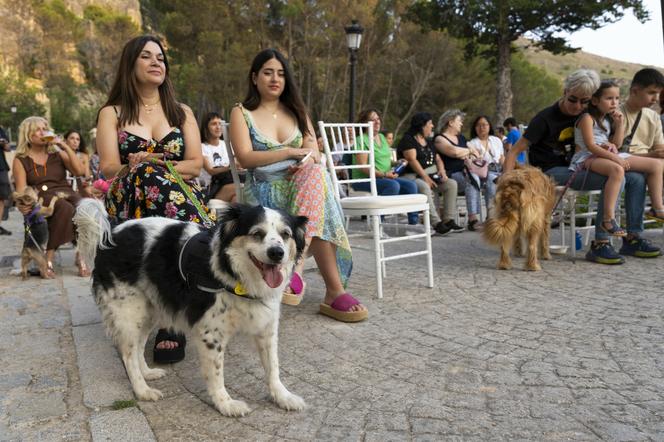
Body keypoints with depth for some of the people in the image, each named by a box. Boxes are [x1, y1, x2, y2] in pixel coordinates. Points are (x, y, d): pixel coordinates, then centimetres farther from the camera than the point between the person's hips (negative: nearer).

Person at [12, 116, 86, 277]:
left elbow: (80, 171, 1)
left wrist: (66, 146, -1)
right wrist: (21, 204, -21)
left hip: (66, 193, 3)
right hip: (41, 198, -2)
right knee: (65, 208, -38)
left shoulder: (58, 154, 18)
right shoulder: (21, 160, 12)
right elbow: (21, 189, 1)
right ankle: (49, 260, -34)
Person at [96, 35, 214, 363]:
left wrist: (149, 166, -10)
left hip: (181, 196, 1)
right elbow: (109, 168, 0)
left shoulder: (181, 112, 19)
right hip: (129, 200, -1)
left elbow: (195, 164, 6)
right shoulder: (112, 113, 14)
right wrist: (160, 168, -16)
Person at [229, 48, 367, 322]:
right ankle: (334, 288, -31)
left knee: (314, 173, -35)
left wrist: (307, 159, -17)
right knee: (319, 216, -32)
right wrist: (291, 152, -15)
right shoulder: (241, 113, 8)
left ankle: (295, 266, -39)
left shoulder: (296, 111, 20)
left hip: (301, 183, 3)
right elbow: (245, 158, -8)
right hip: (264, 189, -3)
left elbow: (314, 153, 9)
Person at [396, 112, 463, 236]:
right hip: (413, 176, -8)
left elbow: (438, 158, 20)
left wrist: (442, 170, -3)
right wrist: (425, 177, -24)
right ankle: (437, 224, -37)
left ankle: (448, 220, -15)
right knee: (424, 187, -38)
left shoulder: (428, 141, 22)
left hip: (431, 175, 8)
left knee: (452, 184, -13)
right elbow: (412, 160, -16)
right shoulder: (408, 140, -4)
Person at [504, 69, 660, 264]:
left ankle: (633, 238, 2)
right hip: (552, 172, -8)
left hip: (575, 168, 8)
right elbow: (515, 151, -14)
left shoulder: (585, 115, 10)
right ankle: (600, 244, -30)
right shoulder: (546, 118, -11)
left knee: (636, 178, -5)